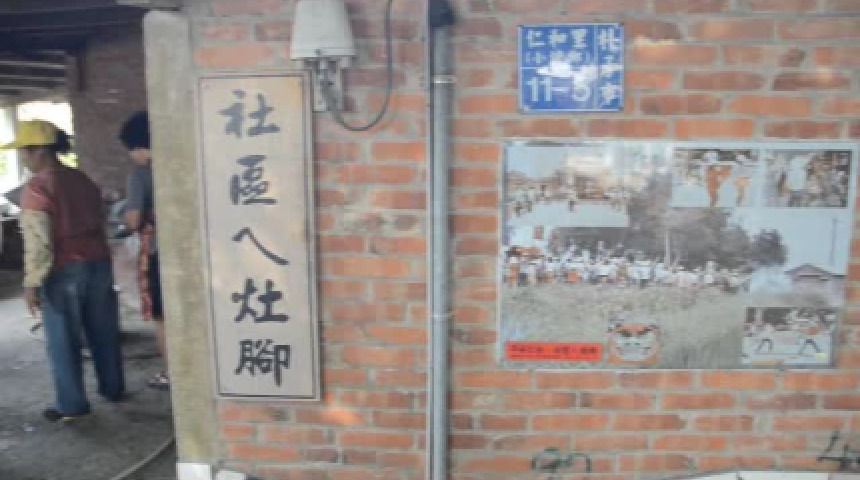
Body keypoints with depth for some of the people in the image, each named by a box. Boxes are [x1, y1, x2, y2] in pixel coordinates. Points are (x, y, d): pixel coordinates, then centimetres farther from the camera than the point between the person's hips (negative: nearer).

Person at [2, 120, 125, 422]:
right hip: (98, 263, 7)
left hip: (64, 272, -7)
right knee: (104, 332, 15)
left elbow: (37, 242, -17)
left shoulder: (36, 188, -13)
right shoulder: (83, 180, 10)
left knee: (63, 341, 5)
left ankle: (71, 405, 12)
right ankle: (113, 388, 27)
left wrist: (32, 283, -13)